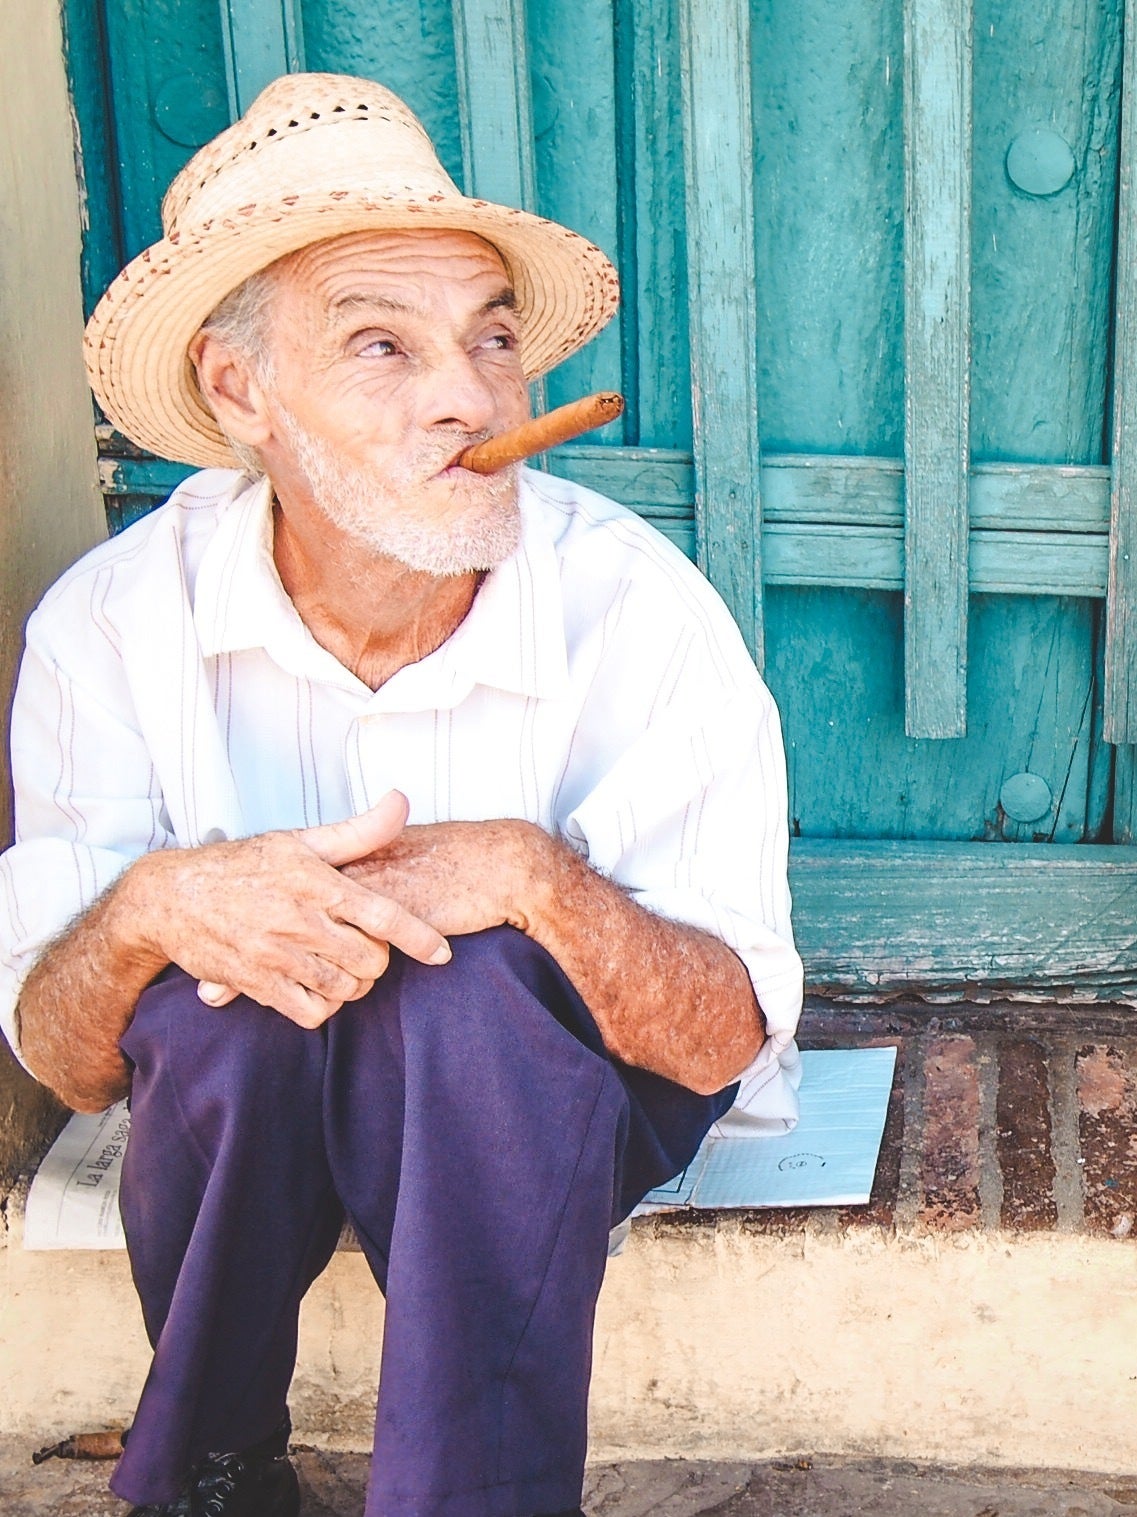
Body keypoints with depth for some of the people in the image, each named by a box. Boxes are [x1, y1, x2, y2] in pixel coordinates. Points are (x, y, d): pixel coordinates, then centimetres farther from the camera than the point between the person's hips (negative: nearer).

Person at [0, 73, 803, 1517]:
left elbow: (725, 1042, -19)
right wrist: (149, 910, -35)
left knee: (467, 985, -34)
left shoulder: (639, 612, -20)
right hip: (236, 1090, 2)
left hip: (550, 1085, -2)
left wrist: (535, 879, -38)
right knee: (227, 1000, -32)